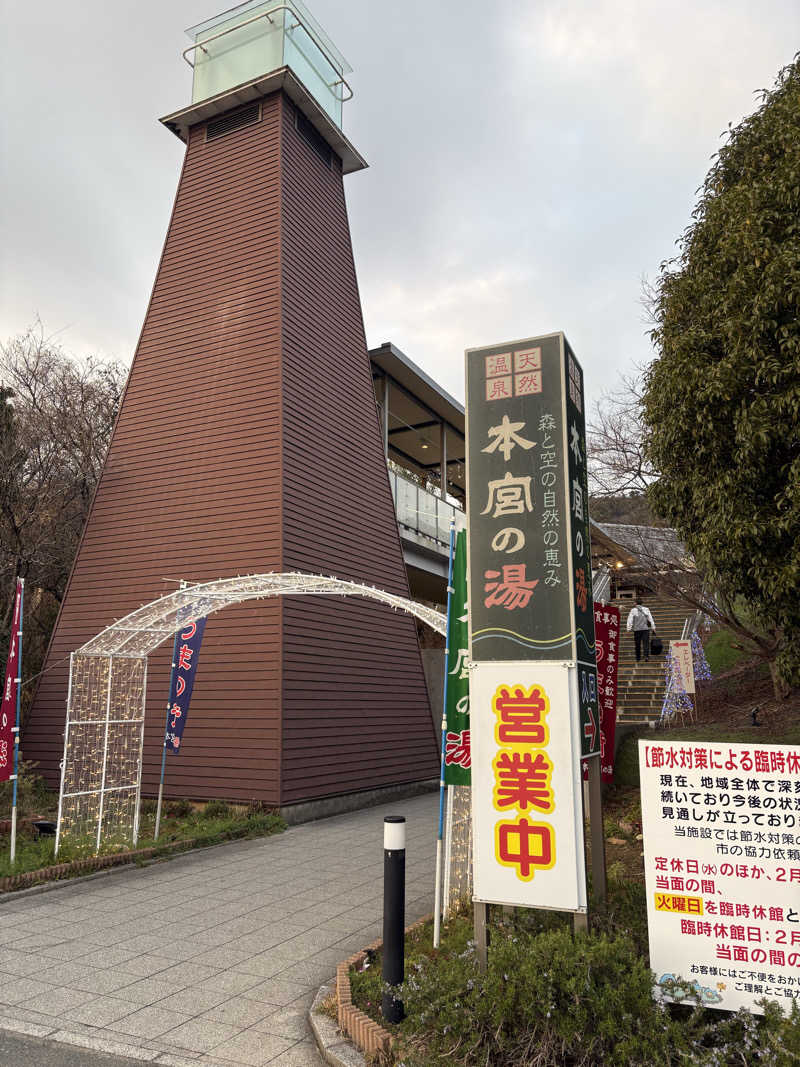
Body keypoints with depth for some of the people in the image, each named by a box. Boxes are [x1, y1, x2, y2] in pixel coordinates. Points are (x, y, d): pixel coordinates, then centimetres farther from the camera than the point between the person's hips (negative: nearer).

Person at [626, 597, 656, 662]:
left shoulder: (633, 610, 1)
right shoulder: (646, 609, 7)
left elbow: (630, 620, -3)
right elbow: (650, 619, 7)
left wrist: (629, 629, -3)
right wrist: (653, 628, 11)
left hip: (637, 629, -1)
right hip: (646, 629, 1)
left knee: (637, 644, 7)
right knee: (646, 643, -2)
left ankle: (638, 658, 12)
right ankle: (646, 656, -20)